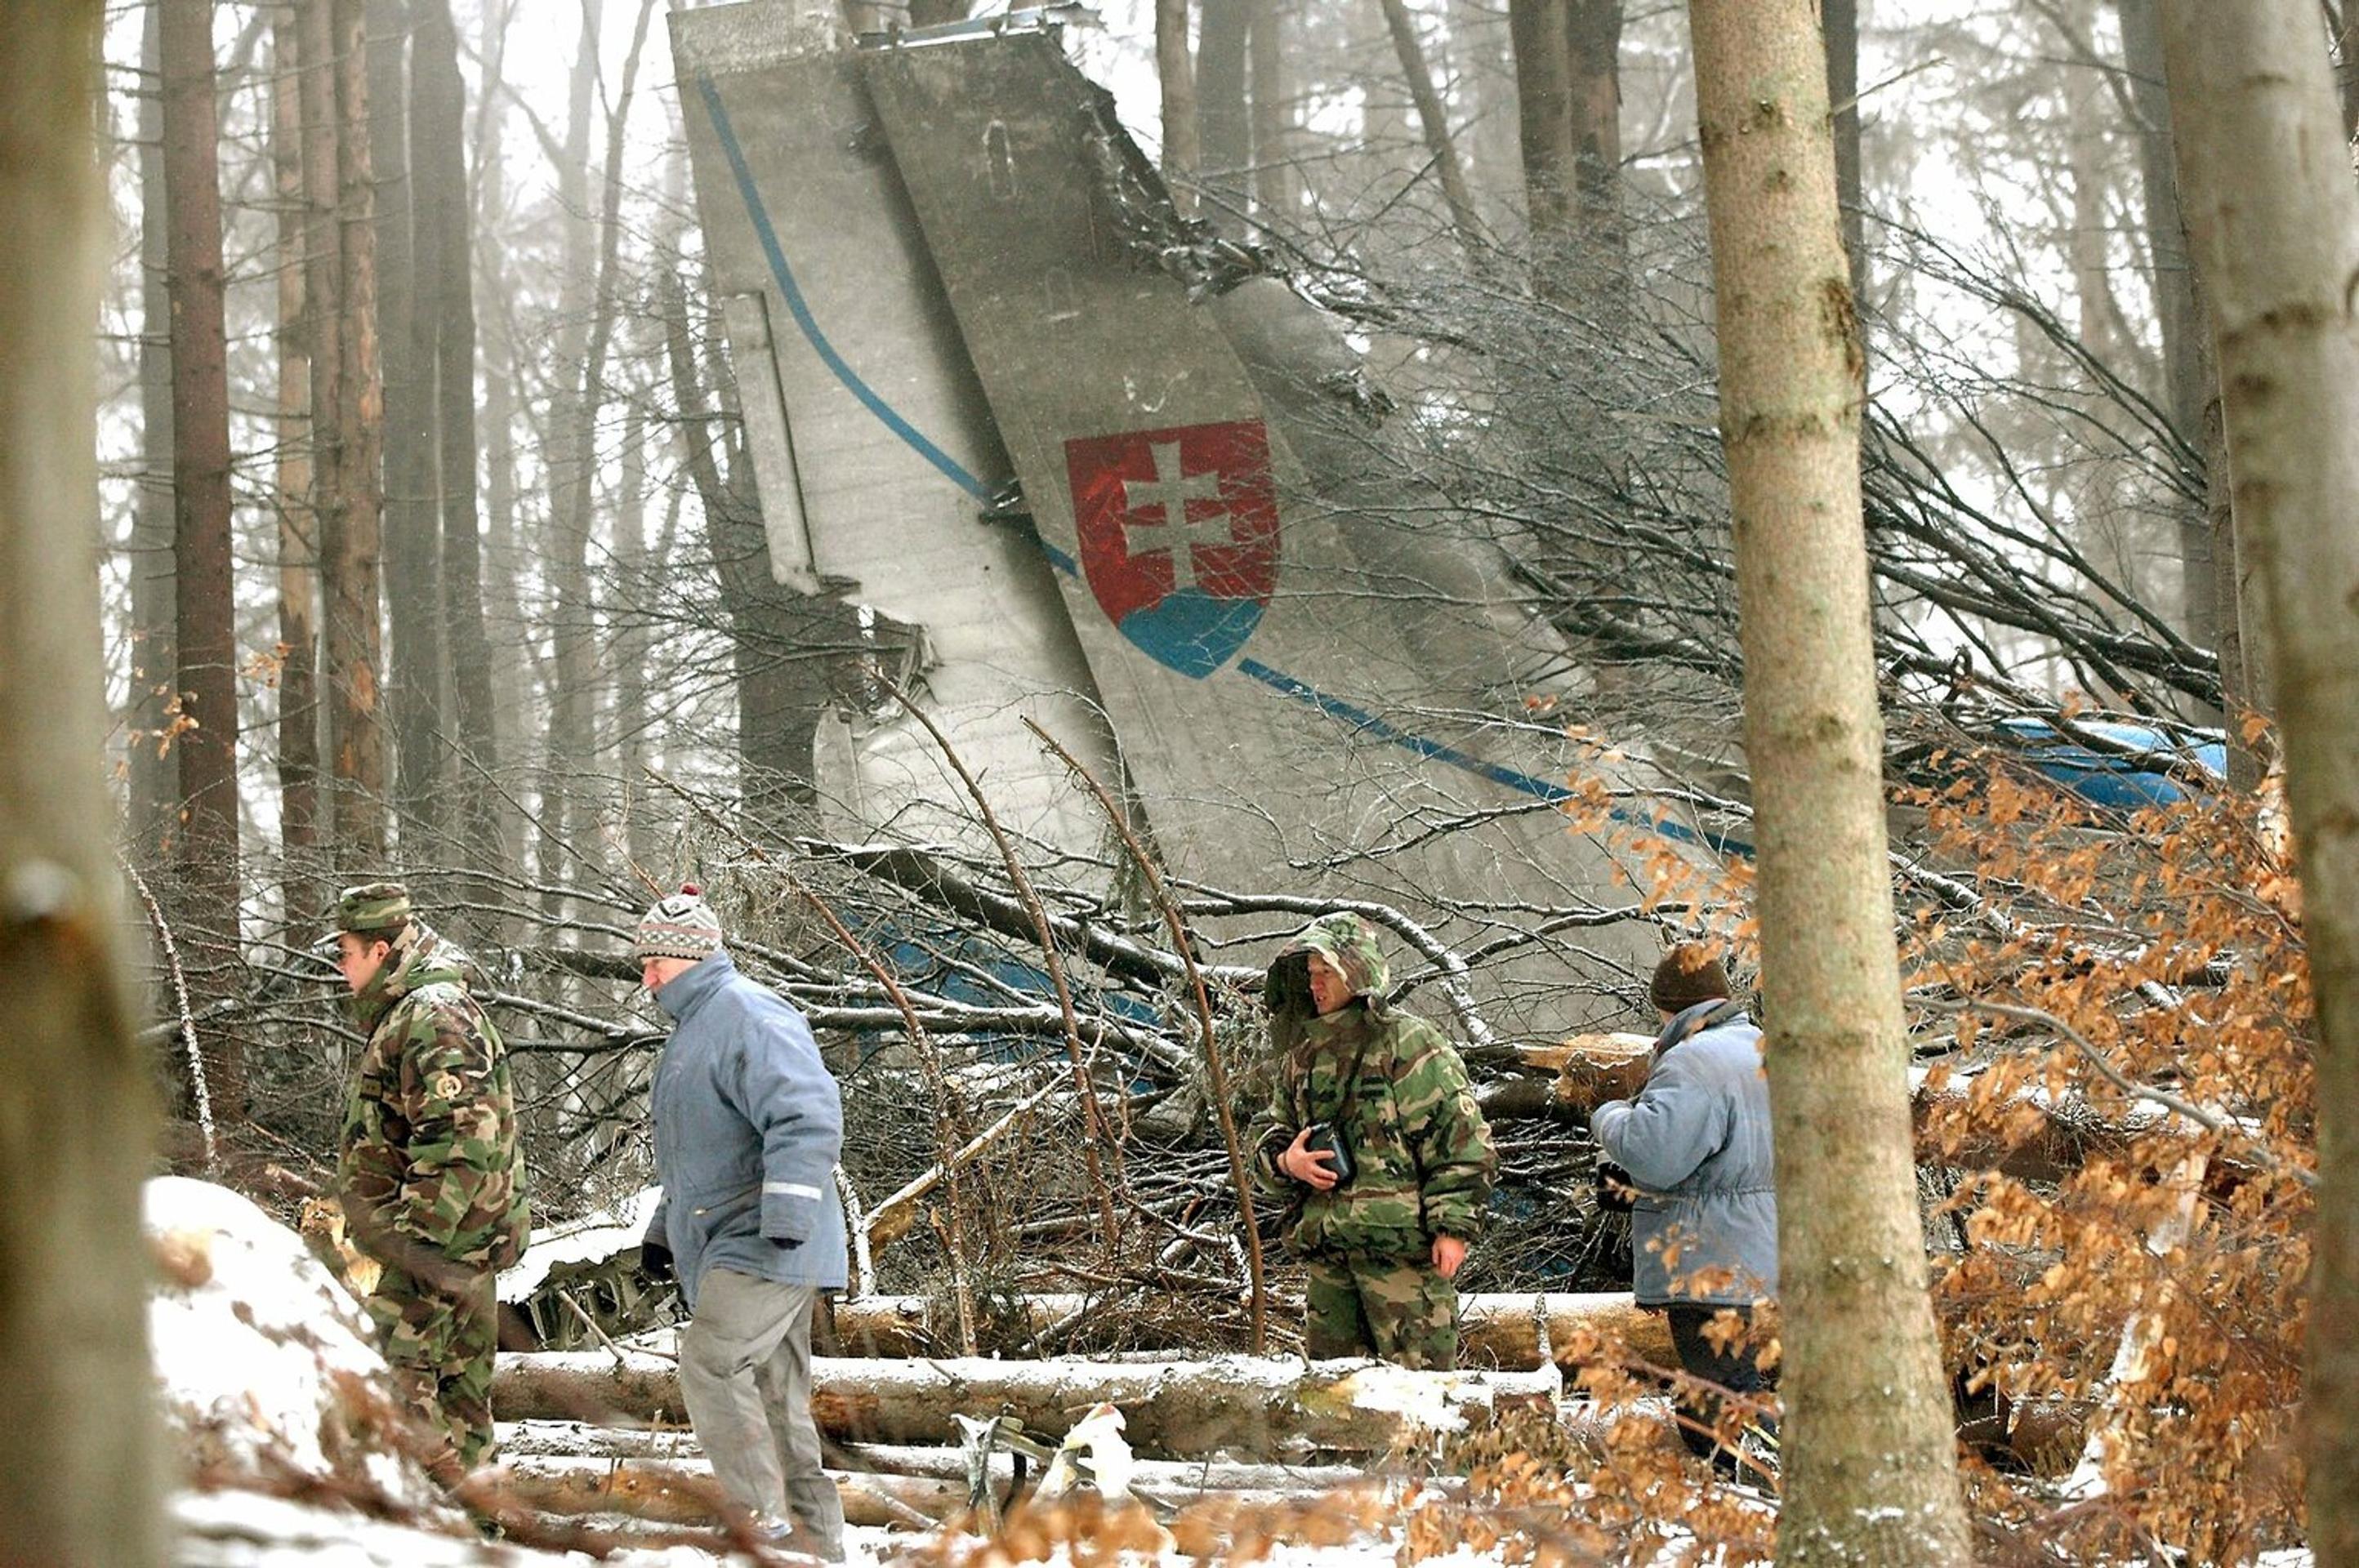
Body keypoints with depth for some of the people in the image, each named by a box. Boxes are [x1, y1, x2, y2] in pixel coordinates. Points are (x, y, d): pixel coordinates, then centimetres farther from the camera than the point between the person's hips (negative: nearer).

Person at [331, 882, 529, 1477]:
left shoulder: (432, 1017, -16)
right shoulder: (407, 1014, 20)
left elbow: (458, 1141, -25)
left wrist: (417, 1237, -25)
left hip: (436, 1245, -11)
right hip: (463, 1241, 11)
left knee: (396, 1380, -13)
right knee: (459, 1387, 14)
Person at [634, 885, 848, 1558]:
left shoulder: (747, 1015, -12)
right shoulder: (693, 1027, 22)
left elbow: (810, 1116, -23)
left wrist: (787, 1218, -30)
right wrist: (663, 1230, 30)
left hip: (765, 1248, -10)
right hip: (725, 1248, 10)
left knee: (710, 1363, -19)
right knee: (773, 1399, 8)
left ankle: (764, 1522, -17)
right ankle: (816, 1543, 11)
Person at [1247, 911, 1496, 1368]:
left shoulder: (1410, 1044, -5)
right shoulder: (1302, 1055, 16)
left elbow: (1461, 1135, -8)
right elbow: (1267, 1137, 22)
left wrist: (1454, 1226, -13)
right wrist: (1285, 1161, -2)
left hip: (1401, 1247, -7)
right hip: (1326, 1251, 7)